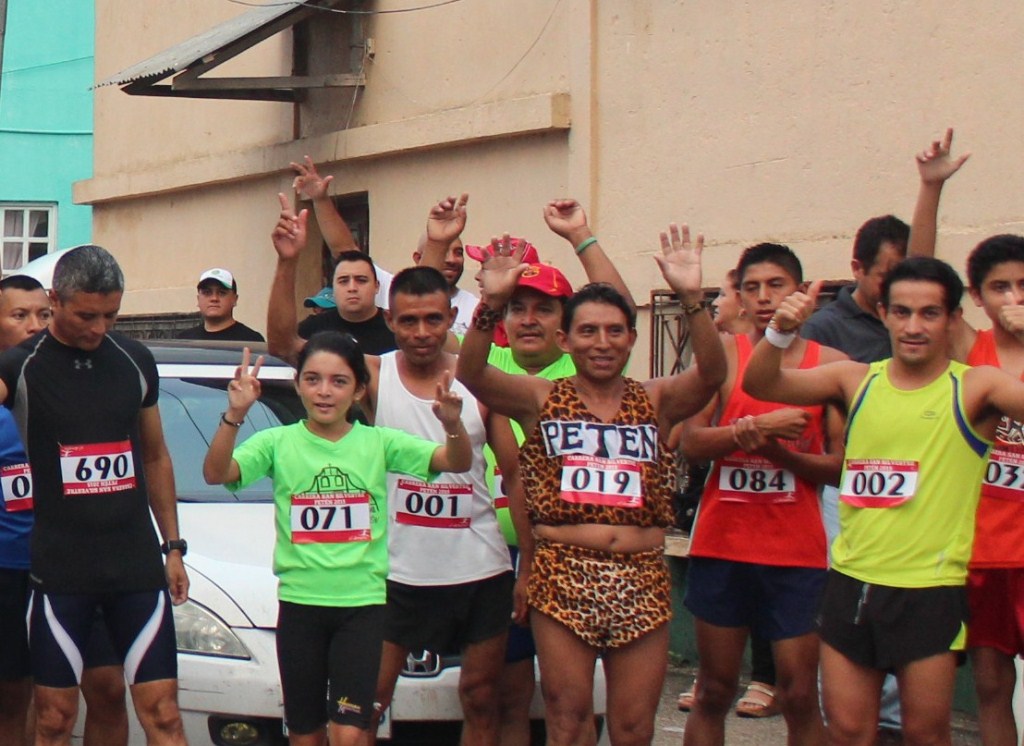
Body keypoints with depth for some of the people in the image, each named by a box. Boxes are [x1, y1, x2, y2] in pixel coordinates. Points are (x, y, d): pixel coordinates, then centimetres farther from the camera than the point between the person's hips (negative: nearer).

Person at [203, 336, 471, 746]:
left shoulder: (378, 443, 1)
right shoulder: (278, 443, 0)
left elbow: (457, 462, -7)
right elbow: (216, 473, -15)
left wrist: (452, 425, -29)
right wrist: (234, 415, -31)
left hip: (363, 604, -1)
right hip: (299, 603, 1)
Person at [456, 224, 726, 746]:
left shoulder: (655, 402, 7)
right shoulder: (543, 400, 5)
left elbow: (711, 373, -11)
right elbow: (470, 373, -11)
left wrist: (691, 299, -26)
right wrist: (492, 303, -27)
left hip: (641, 581, 1)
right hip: (563, 576, -1)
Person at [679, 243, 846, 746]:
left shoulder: (830, 363, 2)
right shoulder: (723, 353, 3)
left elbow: (841, 466, 0)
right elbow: (690, 444, -7)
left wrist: (781, 454, -15)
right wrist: (755, 428, -20)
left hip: (796, 553, -1)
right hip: (722, 546, 1)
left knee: (799, 696, -2)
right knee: (713, 692, 8)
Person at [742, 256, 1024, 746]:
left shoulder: (974, 389, -4)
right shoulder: (857, 381, 5)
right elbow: (759, 384, -5)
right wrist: (781, 334, -24)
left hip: (931, 591, -3)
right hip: (851, 582, 3)